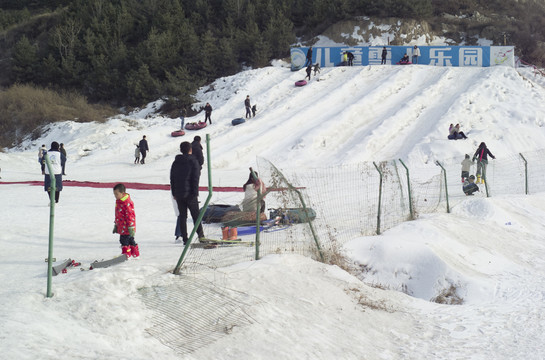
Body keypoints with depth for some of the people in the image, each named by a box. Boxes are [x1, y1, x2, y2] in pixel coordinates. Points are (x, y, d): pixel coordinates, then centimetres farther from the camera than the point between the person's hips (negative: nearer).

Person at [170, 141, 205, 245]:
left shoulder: (176, 162, 9)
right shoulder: (193, 161, -6)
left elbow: (172, 179, 11)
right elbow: (195, 179, -11)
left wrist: (174, 193, 16)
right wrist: (195, 193, -8)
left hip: (179, 194, 4)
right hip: (190, 194, -4)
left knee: (182, 216, 6)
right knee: (196, 215, 4)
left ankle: (185, 239, 4)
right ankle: (201, 235, 1)